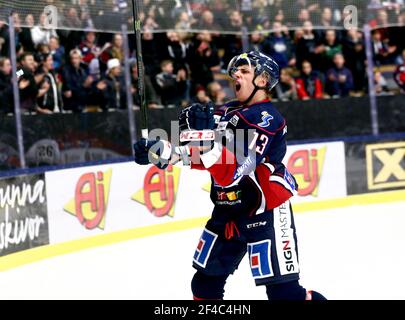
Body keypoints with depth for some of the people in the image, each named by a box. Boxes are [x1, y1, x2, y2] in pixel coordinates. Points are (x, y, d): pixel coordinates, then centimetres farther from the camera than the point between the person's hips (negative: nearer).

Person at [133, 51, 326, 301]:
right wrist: (159, 152, -4)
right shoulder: (227, 112, 9)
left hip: (265, 211, -8)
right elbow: (194, 151, 12)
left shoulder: (267, 120, -17)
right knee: (205, 284, 14)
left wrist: (207, 140, -39)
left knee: (283, 291, -13)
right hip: (227, 211, 8)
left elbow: (232, 172, -27)